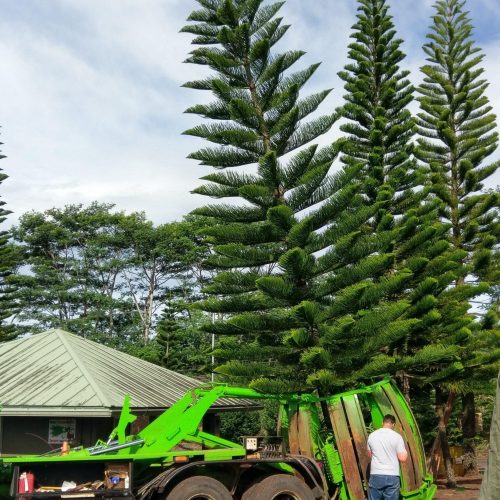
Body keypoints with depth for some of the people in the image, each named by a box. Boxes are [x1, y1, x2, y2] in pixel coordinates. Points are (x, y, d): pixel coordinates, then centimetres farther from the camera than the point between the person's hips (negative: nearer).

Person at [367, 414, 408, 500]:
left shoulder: (372, 436, 4)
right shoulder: (397, 436, -7)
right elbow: (402, 458, -8)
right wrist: (405, 452, 12)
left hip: (375, 475, 2)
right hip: (392, 476, -2)